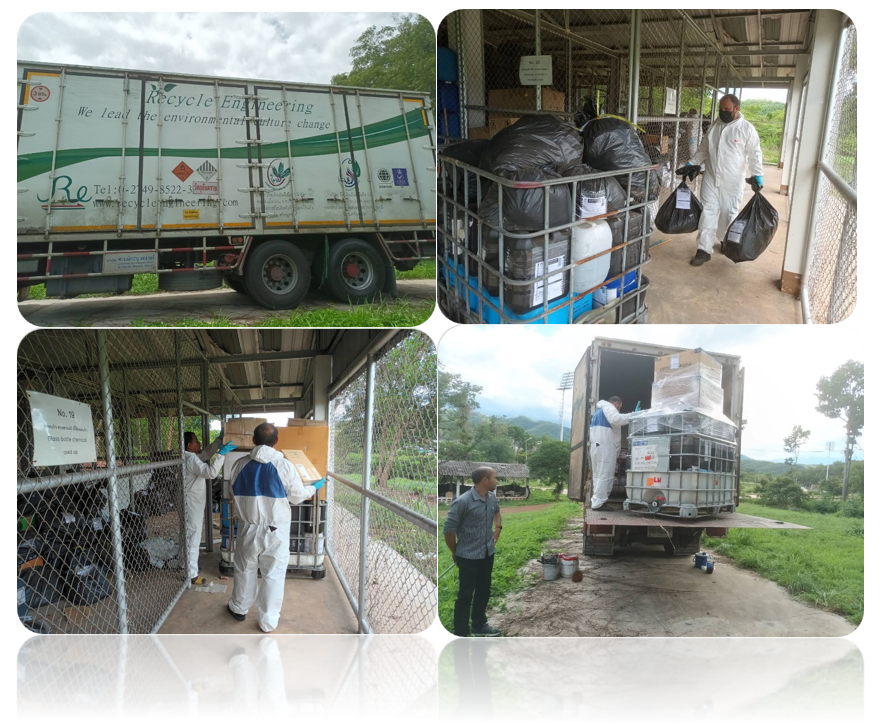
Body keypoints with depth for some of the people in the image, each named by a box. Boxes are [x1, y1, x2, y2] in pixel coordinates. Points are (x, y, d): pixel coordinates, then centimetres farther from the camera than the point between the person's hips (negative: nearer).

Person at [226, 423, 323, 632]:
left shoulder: (240, 465, -7)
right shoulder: (284, 466, -16)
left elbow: (234, 493, 9)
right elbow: (297, 496, -6)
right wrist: (314, 487, 13)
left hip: (248, 528, 3)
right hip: (276, 530, -3)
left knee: (245, 568, 22)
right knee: (273, 575, 9)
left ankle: (239, 608, 40)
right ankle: (268, 621, 17)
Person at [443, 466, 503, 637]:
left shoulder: (492, 497, -1)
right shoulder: (463, 501, -25)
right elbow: (449, 529, -18)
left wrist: (498, 528, 12)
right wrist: (455, 552, -6)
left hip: (488, 553, 7)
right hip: (469, 556, -7)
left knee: (483, 591, 20)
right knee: (465, 595, 1)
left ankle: (479, 625, 38)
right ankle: (460, 635, 11)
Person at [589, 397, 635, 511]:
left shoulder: (598, 411, 28)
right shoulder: (609, 408, -2)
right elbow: (616, 419, -23)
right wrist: (633, 415, -18)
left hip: (596, 447, 10)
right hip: (605, 447, -10)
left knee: (598, 475, 10)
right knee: (605, 476, -10)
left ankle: (597, 501, 8)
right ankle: (598, 503, -13)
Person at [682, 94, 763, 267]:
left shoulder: (746, 128, -8)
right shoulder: (714, 125, 7)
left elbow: (754, 154, -6)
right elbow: (703, 148, 17)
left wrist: (757, 176, -11)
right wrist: (691, 164, 13)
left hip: (733, 182, -3)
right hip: (711, 178, 3)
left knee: (729, 214, 8)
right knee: (707, 213, -2)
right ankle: (704, 250, -1)